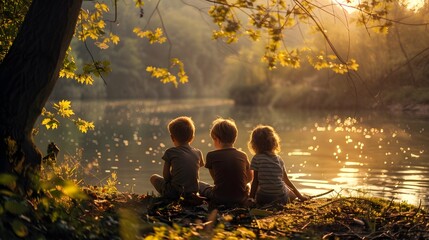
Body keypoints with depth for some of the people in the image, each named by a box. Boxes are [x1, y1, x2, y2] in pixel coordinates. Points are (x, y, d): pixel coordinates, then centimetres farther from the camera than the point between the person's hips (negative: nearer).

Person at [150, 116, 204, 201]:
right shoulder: (198, 153, 5)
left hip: (174, 192, -5)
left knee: (154, 177, 19)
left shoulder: (170, 152, -5)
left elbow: (166, 175, -3)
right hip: (193, 192, 6)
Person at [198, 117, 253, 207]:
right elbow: (250, 178, 16)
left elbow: (215, 178, 6)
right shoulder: (243, 155, 3)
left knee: (200, 185, 22)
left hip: (219, 199, -3)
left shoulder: (211, 155, -6)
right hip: (242, 199, 3)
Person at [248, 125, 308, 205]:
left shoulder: (256, 159, -4)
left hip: (264, 199, -5)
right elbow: (286, 180, 15)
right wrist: (300, 196, 25)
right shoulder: (279, 159, 9)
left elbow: (255, 181, -4)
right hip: (282, 198, 5)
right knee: (293, 194, 36)